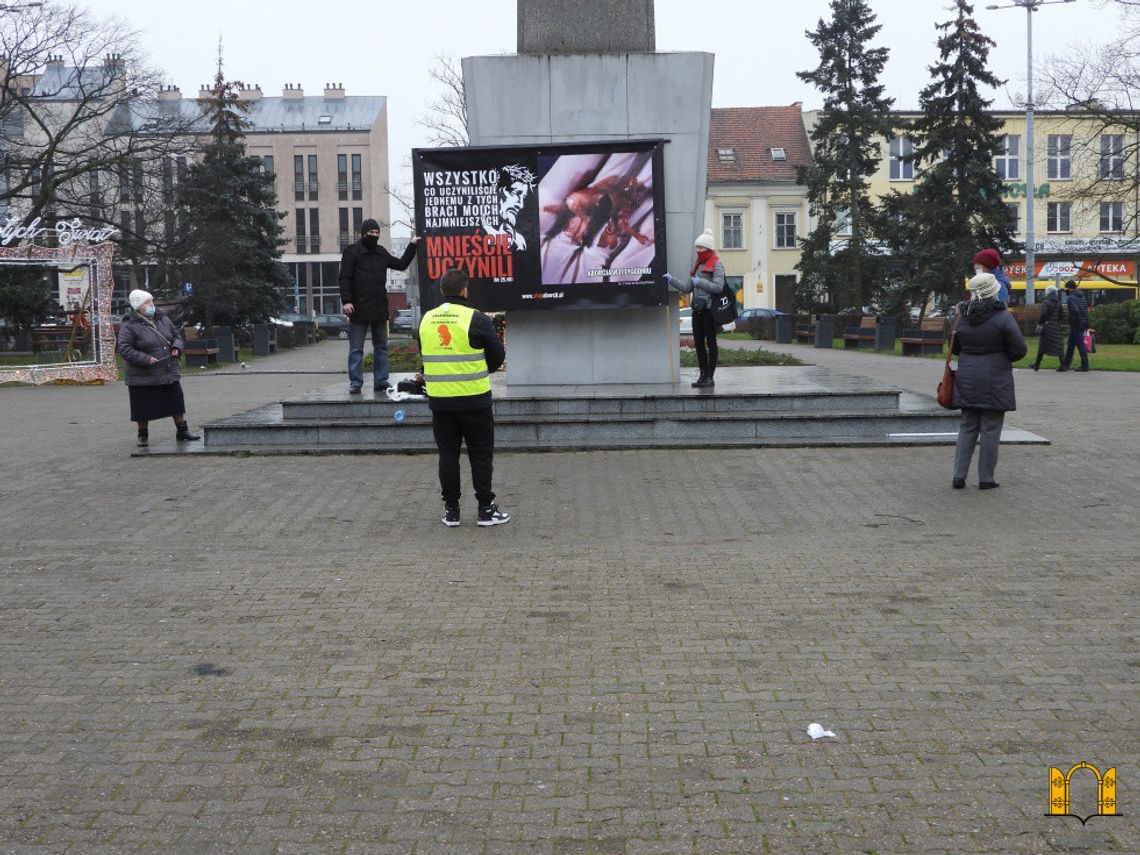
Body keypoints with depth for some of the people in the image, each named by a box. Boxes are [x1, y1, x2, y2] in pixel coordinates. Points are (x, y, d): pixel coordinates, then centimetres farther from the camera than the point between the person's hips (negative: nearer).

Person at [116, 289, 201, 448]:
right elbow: (124, 348, -18)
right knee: (143, 408, 4)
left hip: (169, 372, 5)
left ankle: (182, 431, 20)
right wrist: (145, 359, -24)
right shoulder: (129, 326, -13)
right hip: (143, 376, -5)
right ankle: (143, 435, 21)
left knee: (176, 402, 9)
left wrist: (176, 347, -4)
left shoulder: (162, 319, 7)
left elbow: (176, 336, 18)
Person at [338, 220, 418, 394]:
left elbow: (401, 264, 24)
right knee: (356, 349, -1)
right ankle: (355, 382, 3)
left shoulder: (381, 252, 15)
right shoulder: (352, 252, -3)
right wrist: (346, 301, -17)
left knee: (381, 347, 7)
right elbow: (345, 278, -7)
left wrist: (412, 245, 19)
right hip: (359, 309, -6)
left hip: (380, 308, 6)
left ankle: (381, 381, 12)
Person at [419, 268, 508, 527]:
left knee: (448, 454, 11)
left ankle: (451, 510, 15)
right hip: (474, 399, -4)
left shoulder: (426, 320, 4)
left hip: (439, 399, 4)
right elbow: (498, 355, -5)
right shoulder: (476, 319, -11)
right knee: (480, 454, 6)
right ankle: (486, 510, 9)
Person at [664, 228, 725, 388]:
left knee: (710, 342, -3)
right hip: (697, 309, 8)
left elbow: (718, 287, -15)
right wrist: (671, 280, 12)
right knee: (698, 342, 7)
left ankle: (710, 377, 1)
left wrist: (700, 282, -14)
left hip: (709, 308, -8)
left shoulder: (716, 265, -4)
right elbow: (688, 288, 19)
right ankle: (703, 375, 14)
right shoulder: (698, 265, 20)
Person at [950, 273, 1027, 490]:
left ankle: (959, 476, 9)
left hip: (967, 380, 4)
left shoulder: (962, 318, 3)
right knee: (990, 429, 3)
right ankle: (986, 478, 7)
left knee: (967, 427, 12)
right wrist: (1003, 358, 8)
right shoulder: (1003, 318, -12)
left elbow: (955, 348, 14)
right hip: (994, 382, -4)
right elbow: (1020, 349, -10)